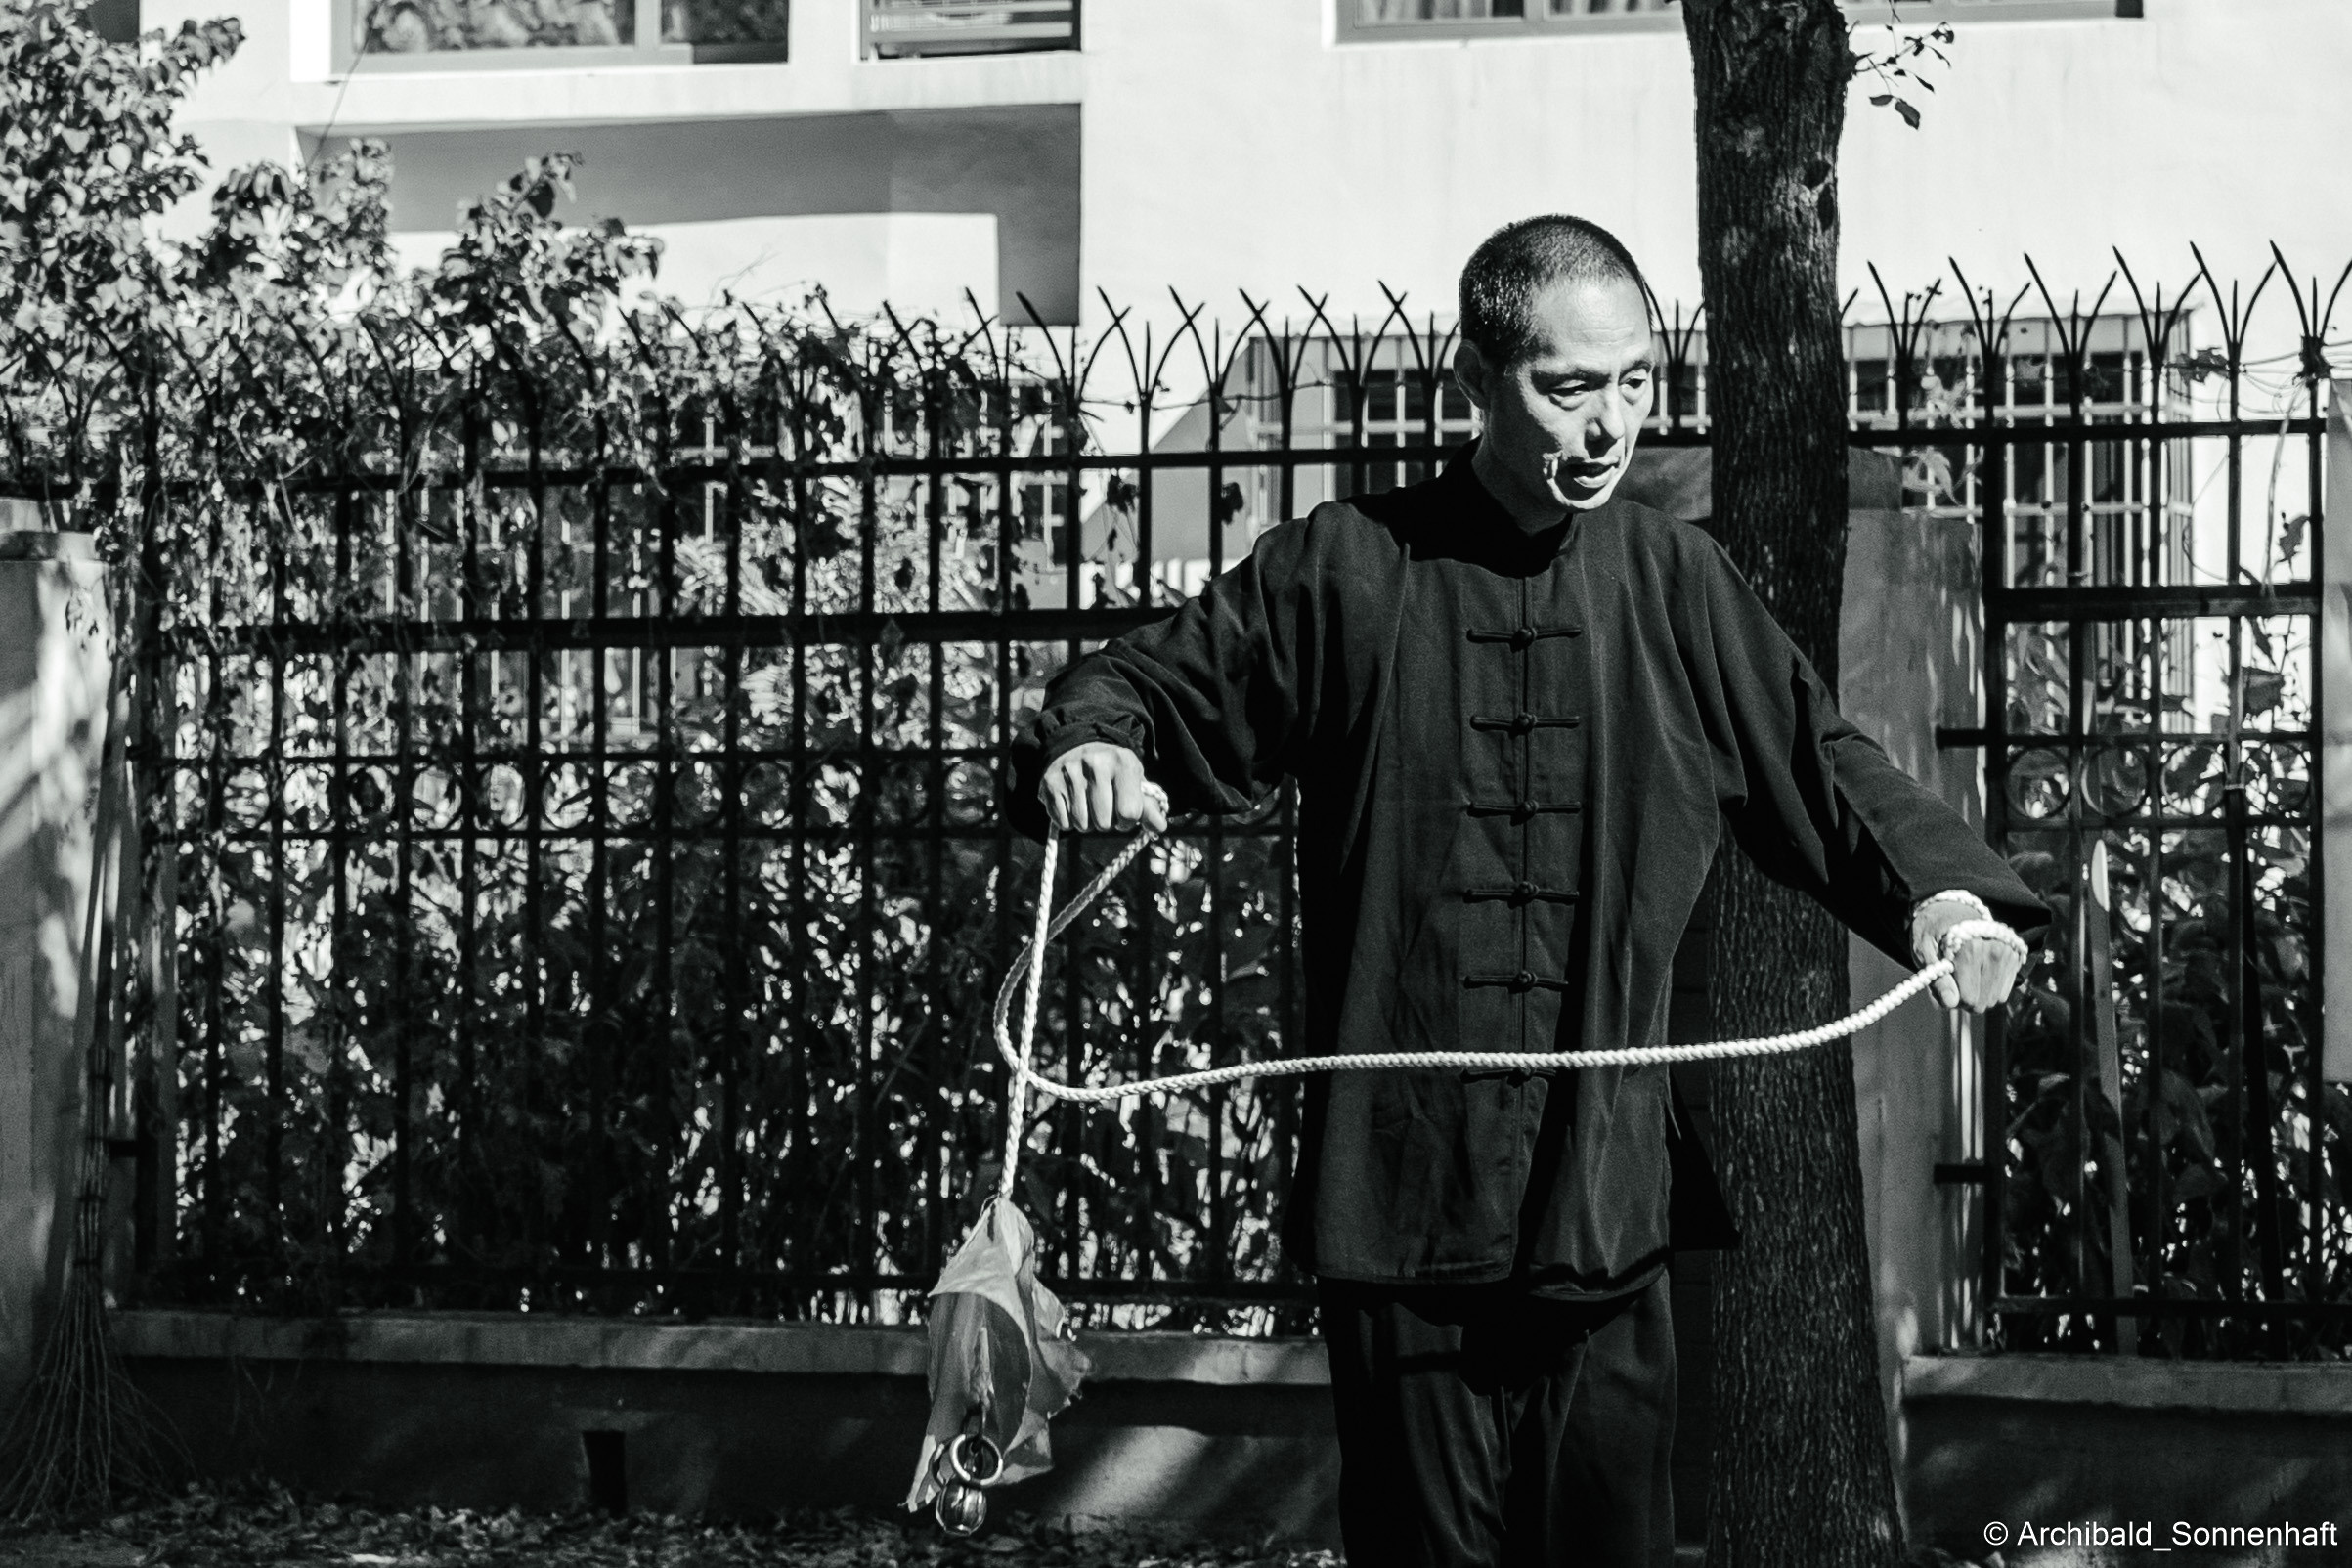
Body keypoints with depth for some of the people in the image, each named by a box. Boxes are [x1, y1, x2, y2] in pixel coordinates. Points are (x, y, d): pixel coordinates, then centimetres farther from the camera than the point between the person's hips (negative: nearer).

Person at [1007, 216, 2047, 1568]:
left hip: (1603, 1204, 1)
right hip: (1399, 1196, -1)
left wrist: (1939, 891, -6)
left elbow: (1822, 768, 12)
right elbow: (1153, 683, 11)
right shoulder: (1342, 575, 3)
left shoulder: (1679, 586, 8)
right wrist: (1090, 744, -12)